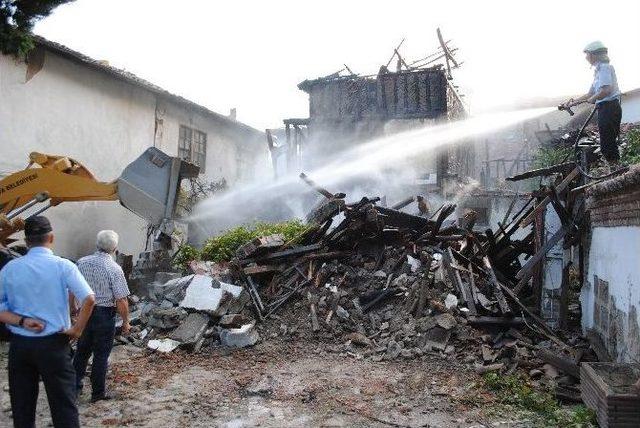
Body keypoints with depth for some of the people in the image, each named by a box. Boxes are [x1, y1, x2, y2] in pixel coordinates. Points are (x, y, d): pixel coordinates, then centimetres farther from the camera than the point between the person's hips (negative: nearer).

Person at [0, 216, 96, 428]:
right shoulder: (62, 266, -10)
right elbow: (89, 299, -20)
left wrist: (22, 321, -8)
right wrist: (77, 329, -10)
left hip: (19, 345, 4)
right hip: (53, 345, -3)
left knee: (21, 407, 15)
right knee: (63, 405, 5)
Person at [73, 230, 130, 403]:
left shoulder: (81, 263, -3)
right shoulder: (114, 269, -17)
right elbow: (121, 300, -16)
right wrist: (125, 321, -3)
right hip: (104, 315, -4)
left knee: (82, 351, 21)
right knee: (101, 355, 9)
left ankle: (75, 386, 30)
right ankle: (98, 392, 20)